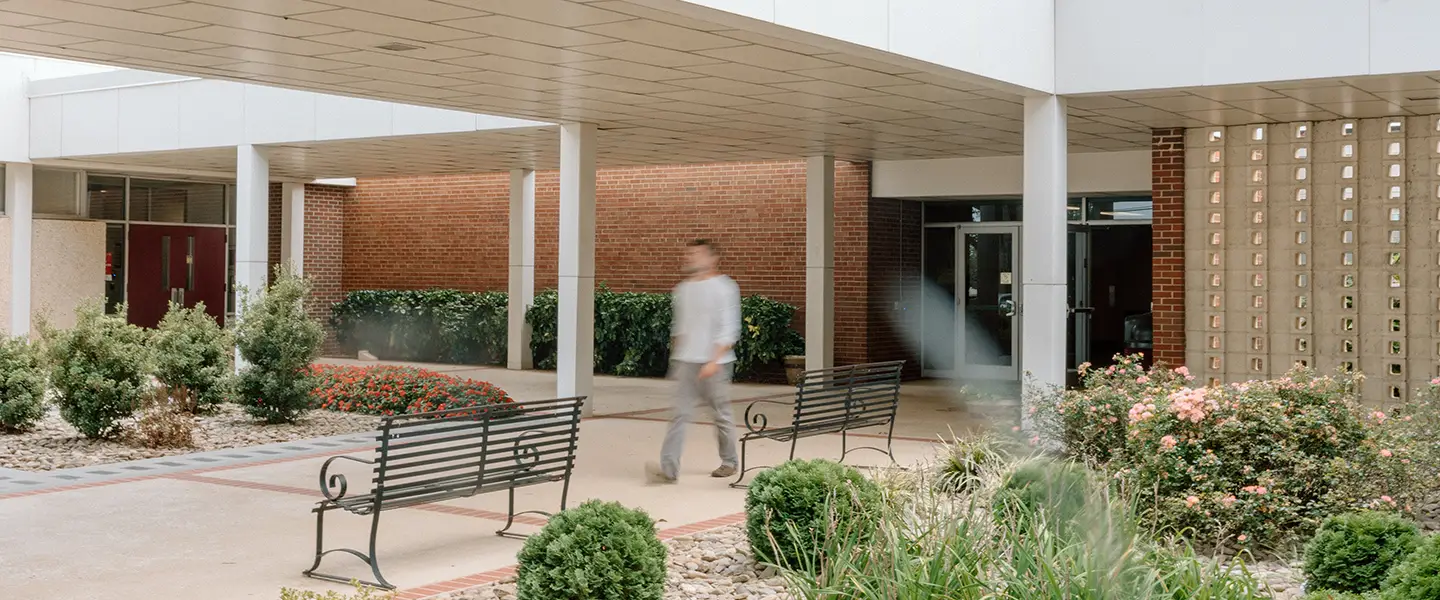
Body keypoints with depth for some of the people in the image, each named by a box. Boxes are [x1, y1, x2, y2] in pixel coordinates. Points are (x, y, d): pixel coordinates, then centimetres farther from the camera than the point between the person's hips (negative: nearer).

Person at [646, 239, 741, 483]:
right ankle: (669, 468, -12)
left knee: (722, 415, 8)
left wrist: (714, 361, -20)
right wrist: (676, 357, 18)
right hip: (685, 362, 5)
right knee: (680, 414, -5)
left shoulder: (724, 288, -8)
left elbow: (729, 330, -12)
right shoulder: (682, 289, 11)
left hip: (714, 364, -5)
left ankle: (729, 462, 26)